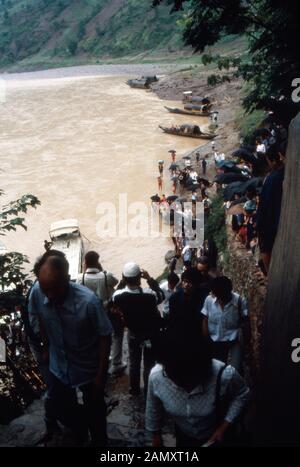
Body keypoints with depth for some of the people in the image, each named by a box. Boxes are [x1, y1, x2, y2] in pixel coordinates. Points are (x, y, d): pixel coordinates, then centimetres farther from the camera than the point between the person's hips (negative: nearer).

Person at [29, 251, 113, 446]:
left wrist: (101, 375, -14)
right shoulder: (37, 293, -23)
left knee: (94, 415, 14)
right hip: (59, 366, 4)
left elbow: (105, 337, -19)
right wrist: (47, 348, 10)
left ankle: (99, 442, 43)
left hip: (89, 369, -4)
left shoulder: (89, 301, -33)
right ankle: (80, 434, 53)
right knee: (63, 410, 22)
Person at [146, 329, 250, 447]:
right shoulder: (156, 376, -32)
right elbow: (153, 409, -10)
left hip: (214, 436, -1)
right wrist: (156, 435, 4)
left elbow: (241, 395, -15)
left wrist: (224, 427, -20)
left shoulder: (224, 375, -39)